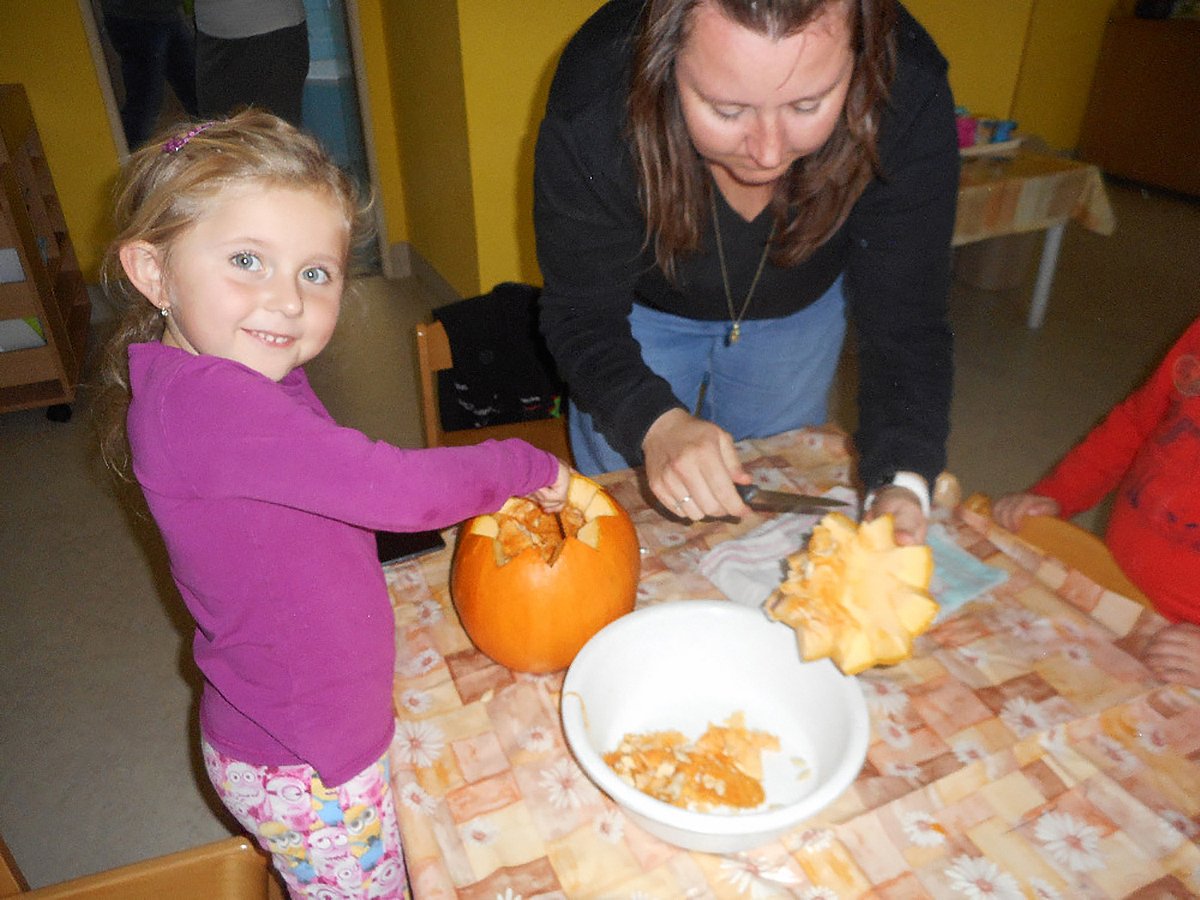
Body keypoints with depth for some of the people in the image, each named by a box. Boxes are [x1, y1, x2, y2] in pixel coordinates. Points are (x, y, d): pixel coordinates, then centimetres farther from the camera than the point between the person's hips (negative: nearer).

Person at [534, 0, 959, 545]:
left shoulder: (909, 97, -34)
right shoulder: (595, 101, -37)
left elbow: (906, 322, -26)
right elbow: (582, 314, -27)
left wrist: (901, 484, -43)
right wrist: (655, 420, -46)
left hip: (802, 305, 2)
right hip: (645, 307, -1)